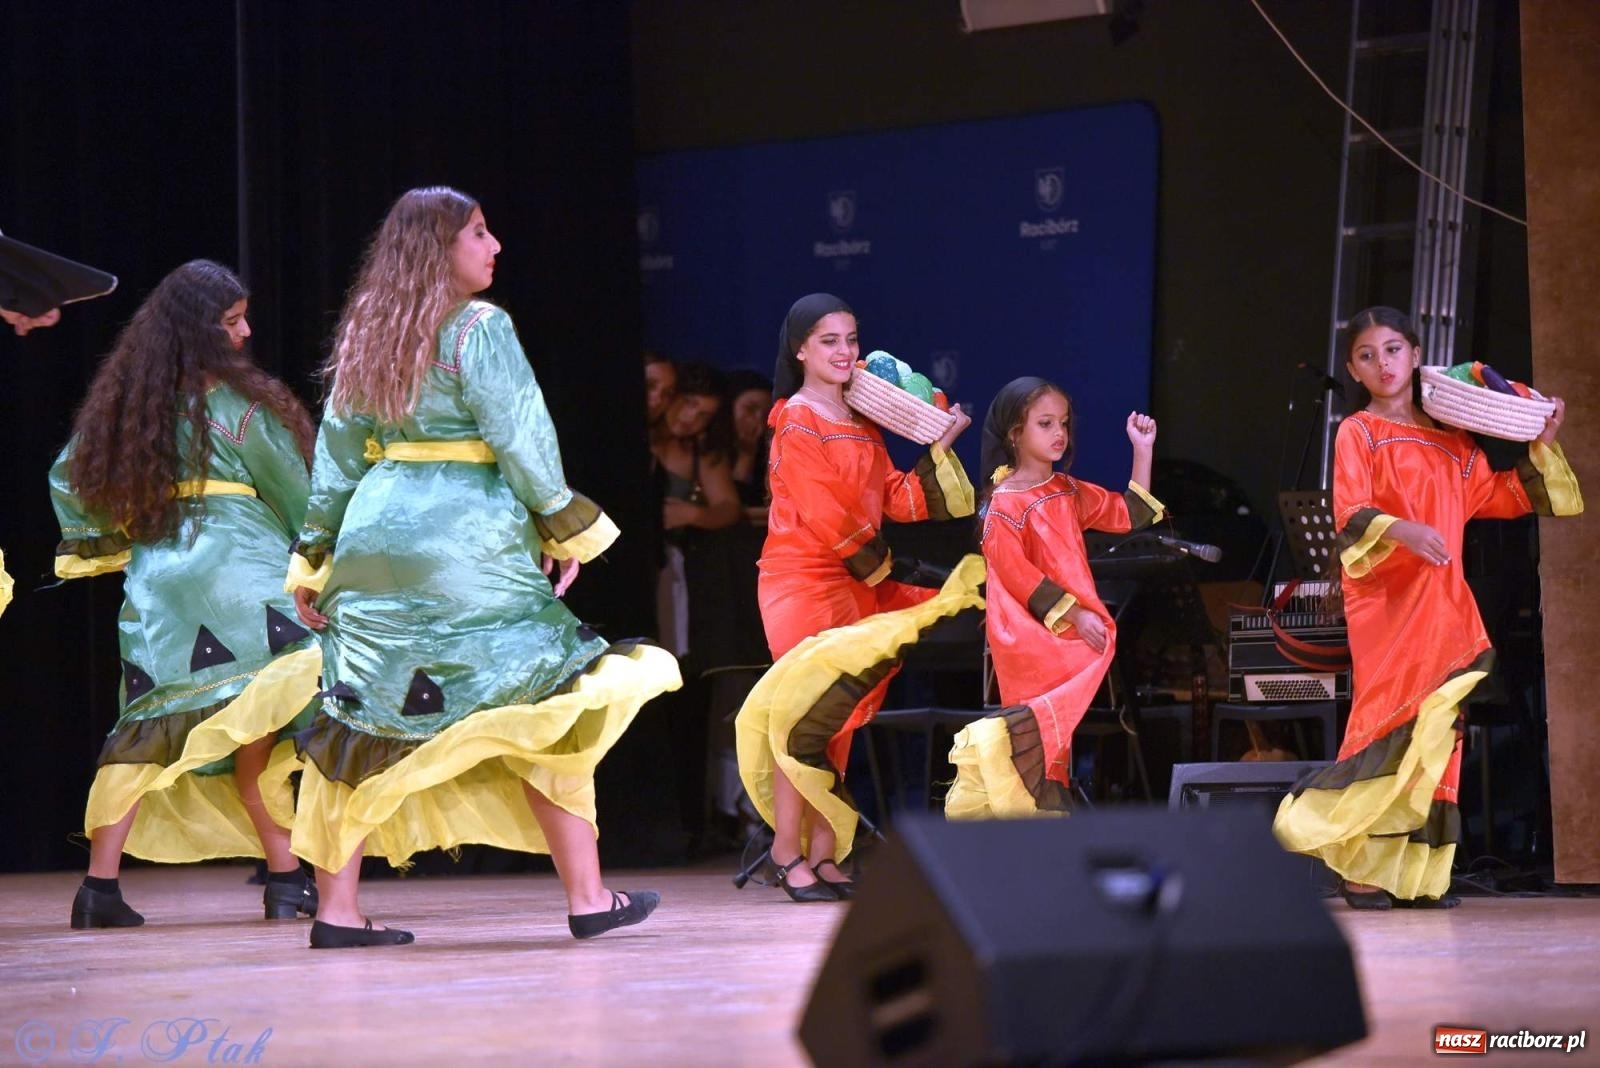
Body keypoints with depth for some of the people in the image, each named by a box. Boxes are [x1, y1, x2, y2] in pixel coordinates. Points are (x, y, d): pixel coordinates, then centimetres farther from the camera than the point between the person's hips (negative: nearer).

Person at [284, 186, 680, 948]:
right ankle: (587, 898, 3)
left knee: (360, 715, 7)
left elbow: (336, 454, 13)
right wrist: (568, 528, -2)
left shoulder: (365, 336, 12)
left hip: (375, 534, 6)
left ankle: (337, 909, 4)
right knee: (544, 701, 1)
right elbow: (521, 437, -10)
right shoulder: (479, 328, -7)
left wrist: (312, 557, 16)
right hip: (468, 537, -6)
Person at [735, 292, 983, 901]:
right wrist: (878, 565, -6)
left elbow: (900, 502, 11)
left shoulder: (862, 425, 18)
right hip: (804, 581, -8)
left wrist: (940, 449, 4)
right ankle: (789, 854, -7)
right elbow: (822, 515, -14)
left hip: (856, 586, 8)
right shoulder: (796, 421, -7)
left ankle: (824, 855, 7)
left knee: (839, 715, 5)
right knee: (809, 712, -11)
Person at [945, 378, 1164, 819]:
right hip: (1030, 629, -7)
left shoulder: (1069, 491, 15)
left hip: (1076, 623, 7)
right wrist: (1070, 613, -20)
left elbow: (1128, 515, 16)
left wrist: (1142, 451, 9)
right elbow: (1016, 573, -16)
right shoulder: (1004, 505, -9)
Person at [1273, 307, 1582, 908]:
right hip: (1384, 600, -5)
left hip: (1443, 603, 5)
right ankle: (1363, 869, -11)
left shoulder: (1452, 440, 18)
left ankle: (1419, 874, 2)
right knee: (1391, 722, -13)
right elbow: (1350, 516, -11)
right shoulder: (1357, 433, 2)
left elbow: (1501, 498, 24)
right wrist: (1401, 530, -29)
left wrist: (1542, 447, 14)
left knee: (1438, 727, 0)